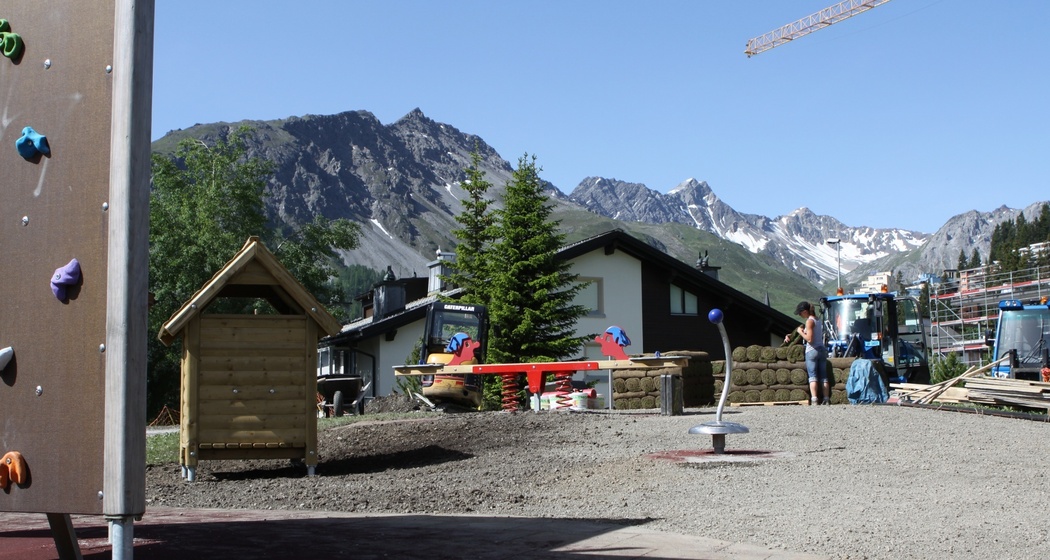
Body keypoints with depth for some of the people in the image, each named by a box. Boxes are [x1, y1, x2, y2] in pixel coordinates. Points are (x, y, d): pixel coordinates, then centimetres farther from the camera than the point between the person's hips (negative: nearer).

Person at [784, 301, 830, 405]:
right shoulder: (817, 319, 16)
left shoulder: (809, 321, -11)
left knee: (812, 376, -8)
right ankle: (827, 399, 3)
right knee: (823, 376, 6)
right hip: (822, 349, 8)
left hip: (812, 350, -8)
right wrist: (790, 336, 23)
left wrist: (800, 332, -4)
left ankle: (814, 399, -15)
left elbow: (809, 339, -19)